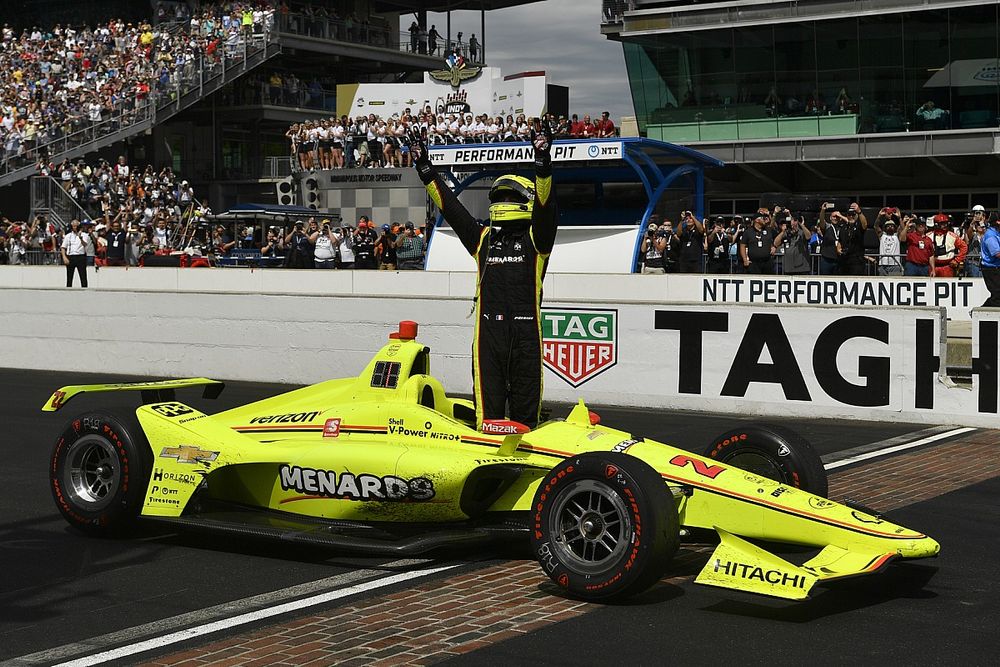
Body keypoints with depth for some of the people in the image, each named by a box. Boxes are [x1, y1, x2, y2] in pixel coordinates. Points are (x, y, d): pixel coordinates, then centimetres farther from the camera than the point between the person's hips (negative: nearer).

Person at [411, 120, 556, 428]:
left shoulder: (535, 238, 5)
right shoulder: (483, 238, 16)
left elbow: (545, 203, -11)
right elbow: (450, 206, 14)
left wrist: (543, 160, -26)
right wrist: (425, 168, 9)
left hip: (525, 327, -3)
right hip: (488, 326, 3)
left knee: (526, 397, 3)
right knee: (488, 399, 2)